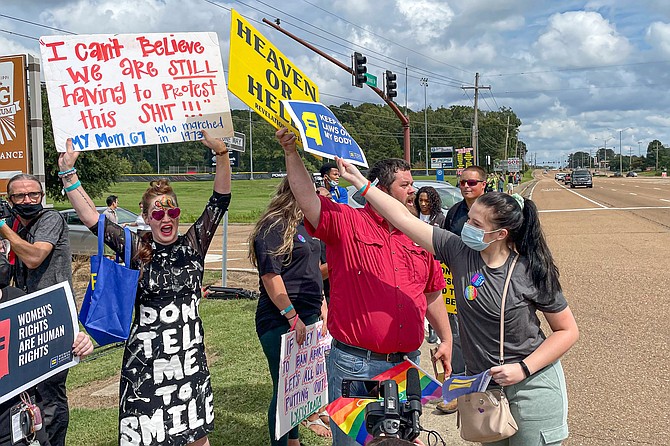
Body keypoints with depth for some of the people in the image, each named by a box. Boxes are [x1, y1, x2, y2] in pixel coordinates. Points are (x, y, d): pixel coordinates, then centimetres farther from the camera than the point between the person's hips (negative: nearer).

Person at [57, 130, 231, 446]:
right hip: (145, 358, -1)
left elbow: (220, 200, -7)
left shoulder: (193, 245, 0)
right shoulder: (137, 251, -2)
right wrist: (68, 173, -12)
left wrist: (221, 153, -19)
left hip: (190, 352, 2)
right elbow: (91, 217, -7)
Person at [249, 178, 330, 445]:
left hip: (308, 316, 9)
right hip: (281, 321, -9)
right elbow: (270, 276, -21)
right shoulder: (273, 228, -14)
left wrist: (321, 303, 19)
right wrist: (292, 317, -23)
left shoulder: (303, 226, 15)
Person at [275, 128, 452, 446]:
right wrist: (291, 152, -27)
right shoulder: (347, 223, -6)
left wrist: (446, 339, 17)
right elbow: (307, 199, -20)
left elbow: (432, 294, 17)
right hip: (354, 364, -5)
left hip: (407, 363, 5)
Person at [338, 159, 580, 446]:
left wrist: (524, 368, -16)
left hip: (532, 383, -3)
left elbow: (568, 331, -7)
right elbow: (404, 219, -9)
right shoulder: (458, 250, -8)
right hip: (480, 383, 4)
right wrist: (361, 182, -11)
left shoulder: (531, 271, -15)